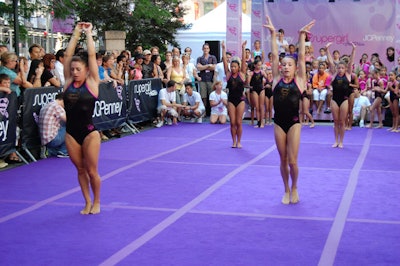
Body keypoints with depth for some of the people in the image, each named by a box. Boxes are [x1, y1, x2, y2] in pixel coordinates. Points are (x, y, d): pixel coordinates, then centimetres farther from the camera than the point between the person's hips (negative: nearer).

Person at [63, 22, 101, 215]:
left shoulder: (92, 83, -4)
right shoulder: (68, 83, 4)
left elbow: (91, 55, -6)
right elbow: (68, 55, 3)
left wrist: (88, 33, 2)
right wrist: (76, 33, 7)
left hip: (89, 133, -3)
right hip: (71, 133, 4)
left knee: (92, 171, 4)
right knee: (80, 170, 12)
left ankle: (96, 202, 25)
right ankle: (87, 202, 27)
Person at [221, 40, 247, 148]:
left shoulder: (242, 74, 1)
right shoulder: (228, 74, 3)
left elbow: (243, 60, -6)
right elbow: (224, 60, -1)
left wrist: (243, 48, -11)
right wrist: (223, 49, -5)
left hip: (240, 100, -1)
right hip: (231, 99, 1)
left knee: (239, 122, 0)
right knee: (232, 122, 2)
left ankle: (239, 141, 12)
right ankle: (234, 141, 12)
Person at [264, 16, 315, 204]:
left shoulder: (299, 80, 1)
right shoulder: (277, 79, 5)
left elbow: (301, 57, -4)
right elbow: (274, 56, 3)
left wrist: (302, 35, -7)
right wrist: (273, 34, 0)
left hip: (294, 123, -2)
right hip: (279, 123, 2)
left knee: (292, 161, -3)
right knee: (283, 160, 9)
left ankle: (294, 189, 22)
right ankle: (286, 190, 26)